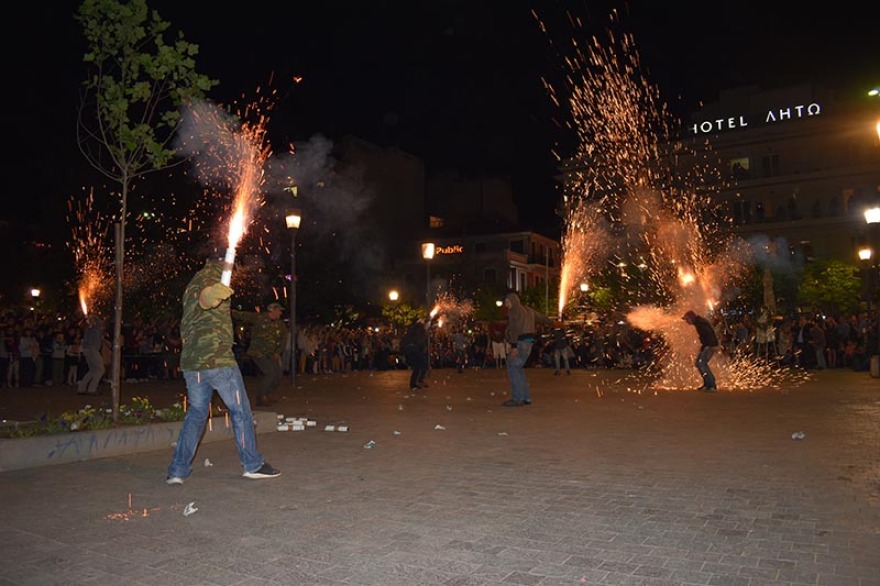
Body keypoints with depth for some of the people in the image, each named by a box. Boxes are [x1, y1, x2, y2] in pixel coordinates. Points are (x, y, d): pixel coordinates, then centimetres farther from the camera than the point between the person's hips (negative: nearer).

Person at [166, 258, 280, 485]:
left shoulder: (192, 285, 20)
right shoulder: (211, 276, -6)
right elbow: (204, 299, -31)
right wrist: (211, 295, -53)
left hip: (190, 362, 8)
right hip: (218, 358, -8)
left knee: (196, 413, 17)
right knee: (240, 410, 5)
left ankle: (177, 470, 13)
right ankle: (252, 464, 13)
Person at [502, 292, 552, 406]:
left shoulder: (513, 311, -6)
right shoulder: (528, 310, 19)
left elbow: (514, 329, -17)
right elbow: (541, 317, 34)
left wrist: (514, 346, -24)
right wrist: (550, 323, 54)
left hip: (520, 342, -9)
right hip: (529, 342, 9)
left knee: (513, 368, -7)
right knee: (519, 369, 15)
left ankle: (517, 398, -11)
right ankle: (526, 397, 16)